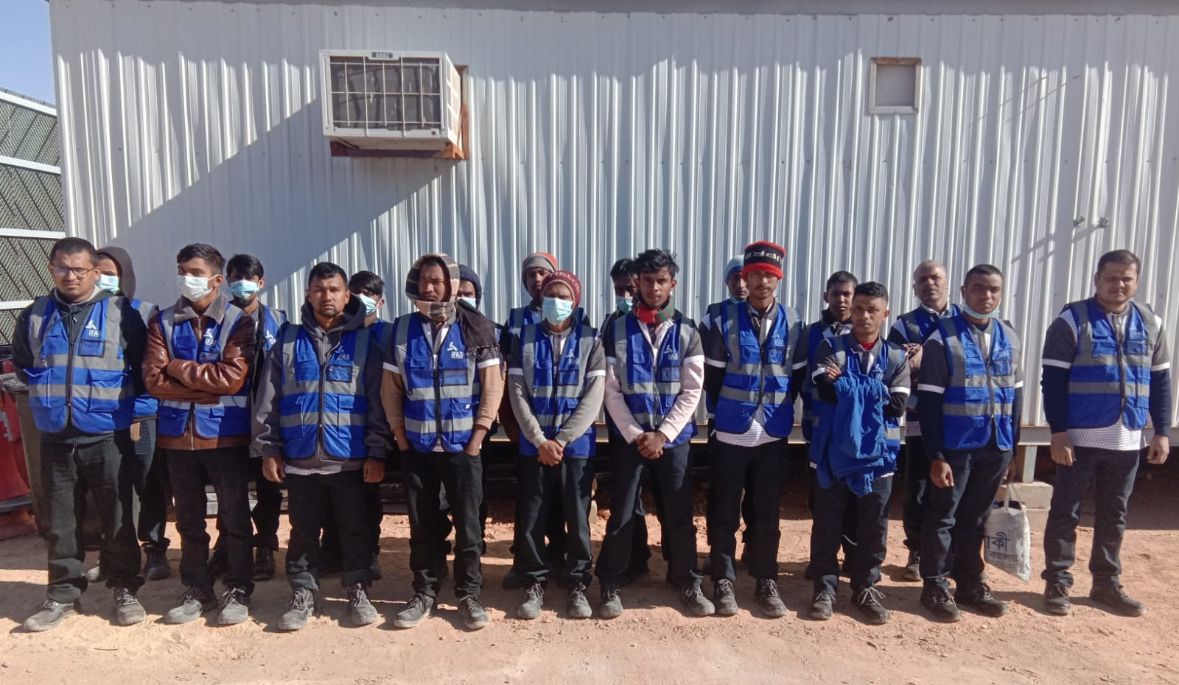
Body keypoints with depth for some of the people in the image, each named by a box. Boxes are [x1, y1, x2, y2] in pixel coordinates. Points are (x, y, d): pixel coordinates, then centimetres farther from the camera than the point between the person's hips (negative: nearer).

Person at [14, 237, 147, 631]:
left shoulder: (122, 314, -6)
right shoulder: (33, 317, 5)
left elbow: (143, 368, 1)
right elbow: (22, 365, 20)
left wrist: (119, 400, -4)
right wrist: (48, 395, 10)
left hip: (108, 438, -3)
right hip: (55, 439, 3)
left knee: (117, 519, 6)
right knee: (61, 522, 12)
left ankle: (125, 590, 20)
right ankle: (63, 595, 26)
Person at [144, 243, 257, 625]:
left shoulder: (238, 322, -5)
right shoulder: (164, 322, 6)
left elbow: (232, 378, -17)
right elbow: (153, 379, -5)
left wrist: (179, 368, -8)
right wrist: (207, 389, -14)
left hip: (226, 434, -4)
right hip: (178, 434, 4)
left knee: (235, 518, 6)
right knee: (189, 520, 15)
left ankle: (238, 592, 20)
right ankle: (196, 591, 29)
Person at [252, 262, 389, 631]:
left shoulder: (364, 341, 0)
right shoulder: (287, 341, 5)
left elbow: (377, 402, -2)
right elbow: (267, 400, 7)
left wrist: (376, 452, -6)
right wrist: (268, 448, 2)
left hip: (350, 459, -1)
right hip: (300, 459, 2)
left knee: (355, 529, 9)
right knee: (303, 531, 13)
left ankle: (358, 591, 25)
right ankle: (303, 593, 29)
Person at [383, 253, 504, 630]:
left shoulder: (476, 328, -3)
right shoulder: (402, 329, 4)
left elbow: (493, 385, -4)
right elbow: (390, 388, 6)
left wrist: (477, 436, -8)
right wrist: (401, 437, 1)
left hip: (462, 446, -2)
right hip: (417, 447, 2)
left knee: (467, 523, 4)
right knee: (422, 525, 10)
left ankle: (469, 594, 19)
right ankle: (424, 592, 25)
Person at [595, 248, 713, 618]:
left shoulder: (687, 331, 1)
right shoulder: (617, 330, -1)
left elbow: (692, 390, -2)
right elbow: (611, 391, -3)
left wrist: (662, 434, -10)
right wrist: (636, 435, -11)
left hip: (673, 438, 1)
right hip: (630, 437, 0)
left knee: (680, 514, 8)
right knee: (621, 515, 5)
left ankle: (688, 583, 26)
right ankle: (611, 586, 22)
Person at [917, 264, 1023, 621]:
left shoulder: (1010, 338, 8)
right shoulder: (942, 338, -9)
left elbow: (1016, 395, 13)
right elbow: (928, 401, -12)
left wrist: (1011, 446, 10)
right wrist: (936, 455, -15)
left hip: (995, 446, 5)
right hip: (955, 446, -5)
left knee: (976, 518, 16)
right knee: (942, 517, 5)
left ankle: (970, 583, 29)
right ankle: (935, 587, 17)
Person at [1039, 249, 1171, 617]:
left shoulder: (1151, 323, 8)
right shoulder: (1072, 320, -7)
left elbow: (1160, 381, 12)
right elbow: (1053, 380, -10)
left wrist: (1162, 431, 6)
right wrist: (1058, 432, -15)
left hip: (1127, 441, 5)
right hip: (1079, 437, -4)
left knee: (1113, 516, 15)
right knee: (1065, 513, 4)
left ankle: (1106, 583, 28)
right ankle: (1057, 583, 14)